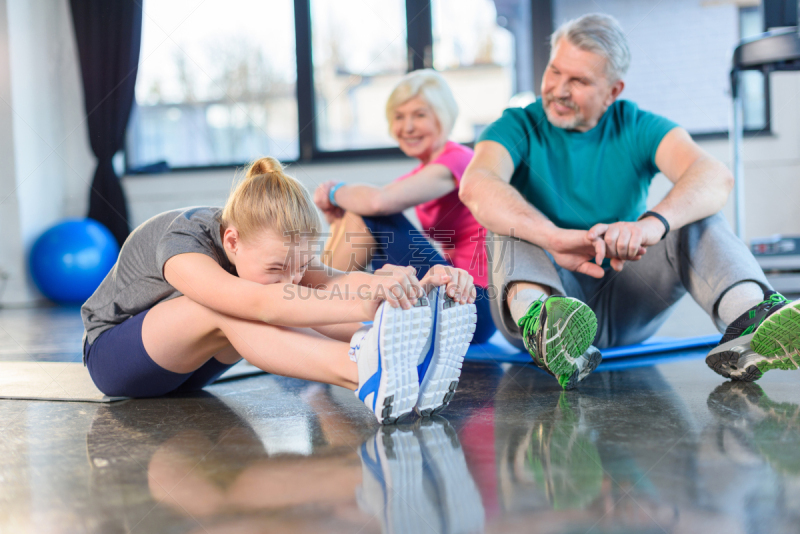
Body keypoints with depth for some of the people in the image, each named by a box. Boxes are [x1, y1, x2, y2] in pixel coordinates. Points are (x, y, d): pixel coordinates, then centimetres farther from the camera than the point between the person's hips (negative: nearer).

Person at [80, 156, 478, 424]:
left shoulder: (268, 247, -16)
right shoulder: (181, 244, -36)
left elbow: (335, 281, -32)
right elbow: (261, 303, -54)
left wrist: (417, 285, -52)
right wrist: (363, 305, -68)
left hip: (185, 363, 6)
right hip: (110, 354, -6)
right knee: (226, 308, -39)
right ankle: (366, 374, -57)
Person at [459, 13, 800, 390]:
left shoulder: (637, 128, 2)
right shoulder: (519, 128, -2)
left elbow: (715, 177, -18)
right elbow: (476, 185, -26)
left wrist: (652, 223, -40)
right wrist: (556, 238, -44)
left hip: (624, 307, 2)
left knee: (695, 213, -16)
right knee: (508, 217, -25)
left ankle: (751, 321, -45)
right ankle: (539, 325, -57)